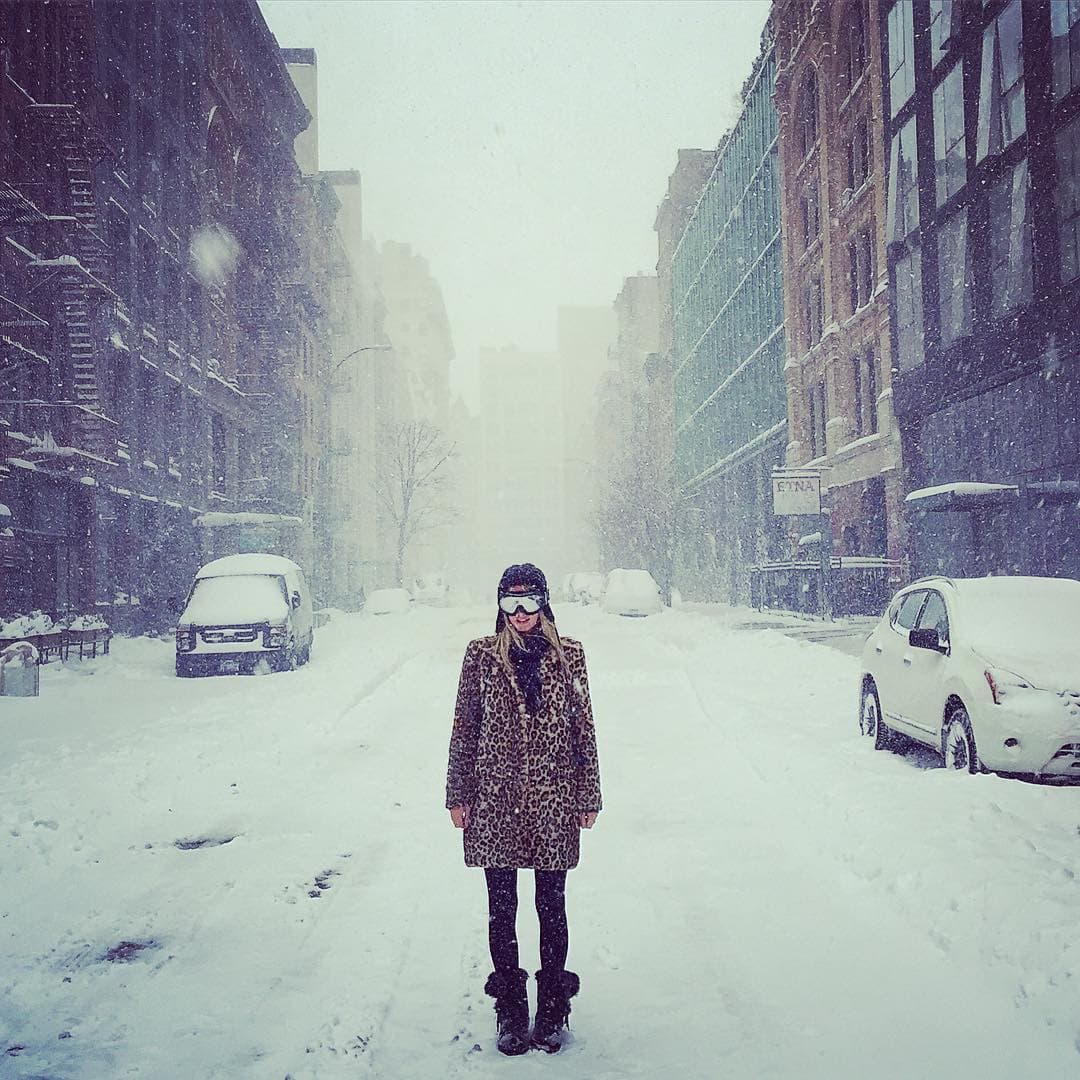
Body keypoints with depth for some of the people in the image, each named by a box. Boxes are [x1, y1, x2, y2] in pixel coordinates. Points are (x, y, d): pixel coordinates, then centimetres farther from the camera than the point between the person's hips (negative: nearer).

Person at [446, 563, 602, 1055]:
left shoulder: (568, 655, 1)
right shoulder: (481, 655, 1)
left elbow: (583, 726, 5)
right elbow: (464, 728, 4)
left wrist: (588, 796, 4)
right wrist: (458, 795, 2)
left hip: (553, 801, 0)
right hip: (495, 799, 0)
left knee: (551, 906, 9)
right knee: (502, 909, 8)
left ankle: (552, 1006, 25)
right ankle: (510, 1010, 23)